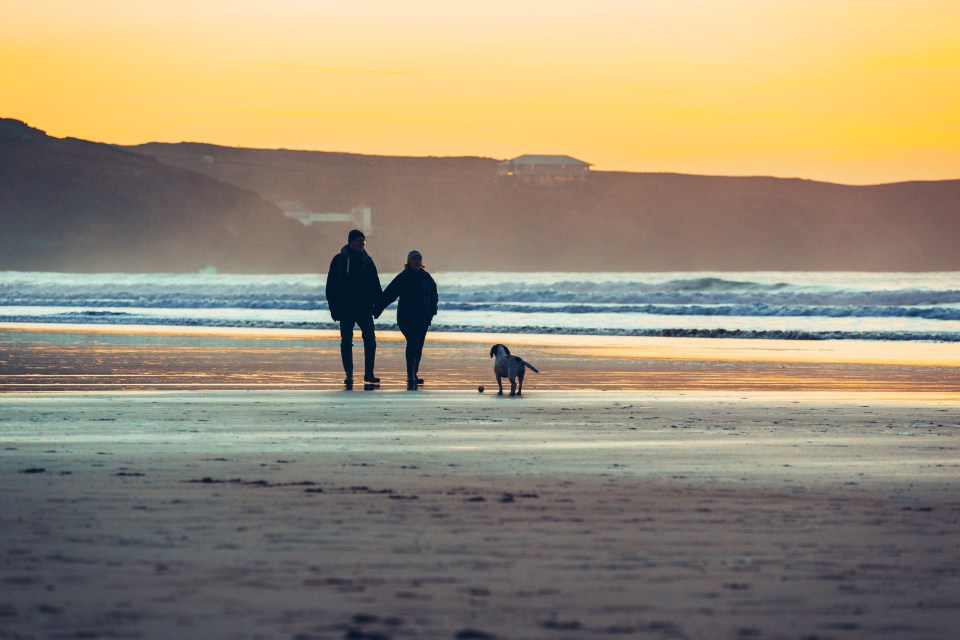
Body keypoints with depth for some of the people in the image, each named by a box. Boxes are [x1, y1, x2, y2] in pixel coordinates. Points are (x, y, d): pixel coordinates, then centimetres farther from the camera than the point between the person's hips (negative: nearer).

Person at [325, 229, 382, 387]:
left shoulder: (367, 260, 8)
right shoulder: (339, 260, 1)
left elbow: (375, 285, 12)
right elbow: (331, 286, 1)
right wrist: (334, 307, -5)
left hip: (364, 308, 2)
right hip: (346, 308, -2)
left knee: (370, 339, -9)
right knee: (346, 342, 2)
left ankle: (369, 374, -4)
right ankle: (349, 375, 8)